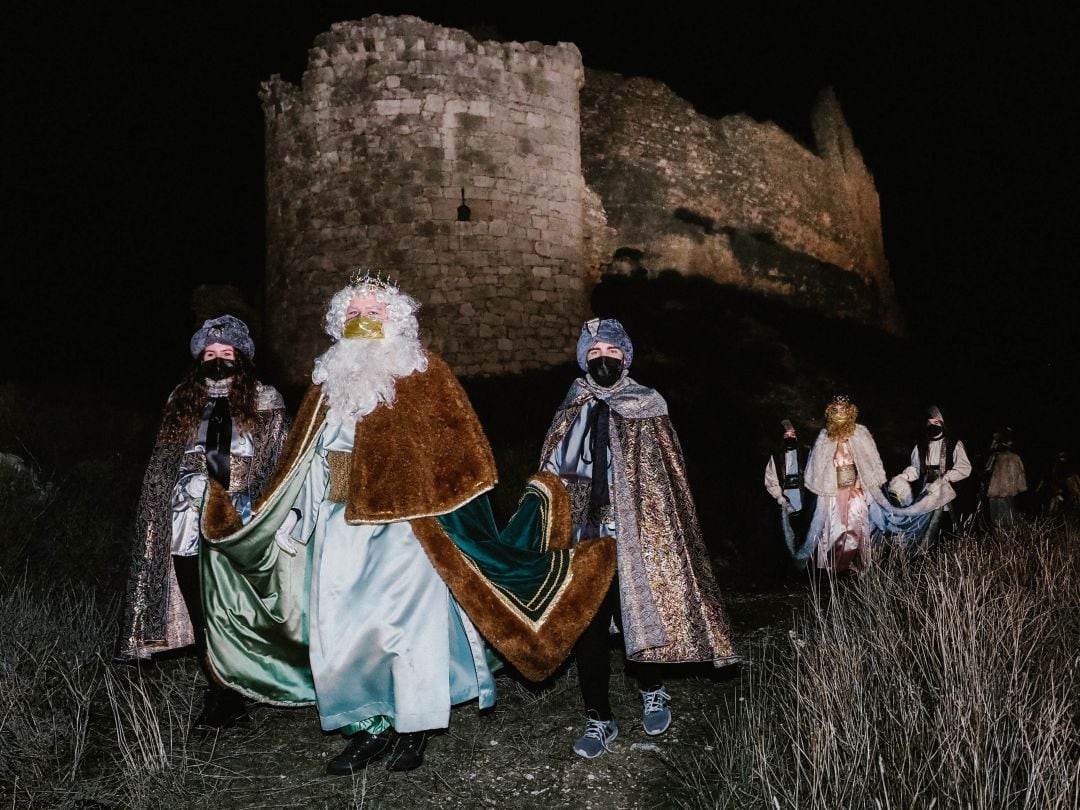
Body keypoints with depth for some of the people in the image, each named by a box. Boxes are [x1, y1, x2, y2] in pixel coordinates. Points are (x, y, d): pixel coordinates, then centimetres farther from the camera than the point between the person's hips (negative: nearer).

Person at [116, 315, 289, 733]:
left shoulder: (264, 401, 4)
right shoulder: (182, 401, 14)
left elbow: (280, 465, 1)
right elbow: (163, 469, 19)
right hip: (189, 527, 3)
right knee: (201, 617, 5)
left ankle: (226, 699, 10)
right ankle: (219, 694, 17)